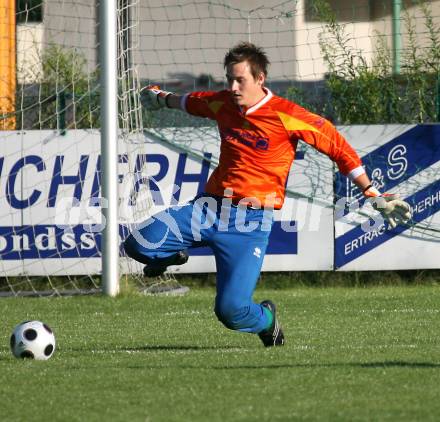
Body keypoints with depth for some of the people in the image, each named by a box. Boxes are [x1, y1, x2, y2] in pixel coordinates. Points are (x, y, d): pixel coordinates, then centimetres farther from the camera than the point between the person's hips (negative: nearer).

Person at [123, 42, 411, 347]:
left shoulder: (286, 116, -10)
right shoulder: (222, 104, 6)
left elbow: (339, 148, -4)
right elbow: (189, 102, 31)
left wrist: (375, 196, -4)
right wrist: (161, 97, 52)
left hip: (251, 221, -5)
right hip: (210, 208, 5)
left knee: (231, 311, -17)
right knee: (139, 244, -16)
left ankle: (266, 319, 22)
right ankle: (173, 255, 22)